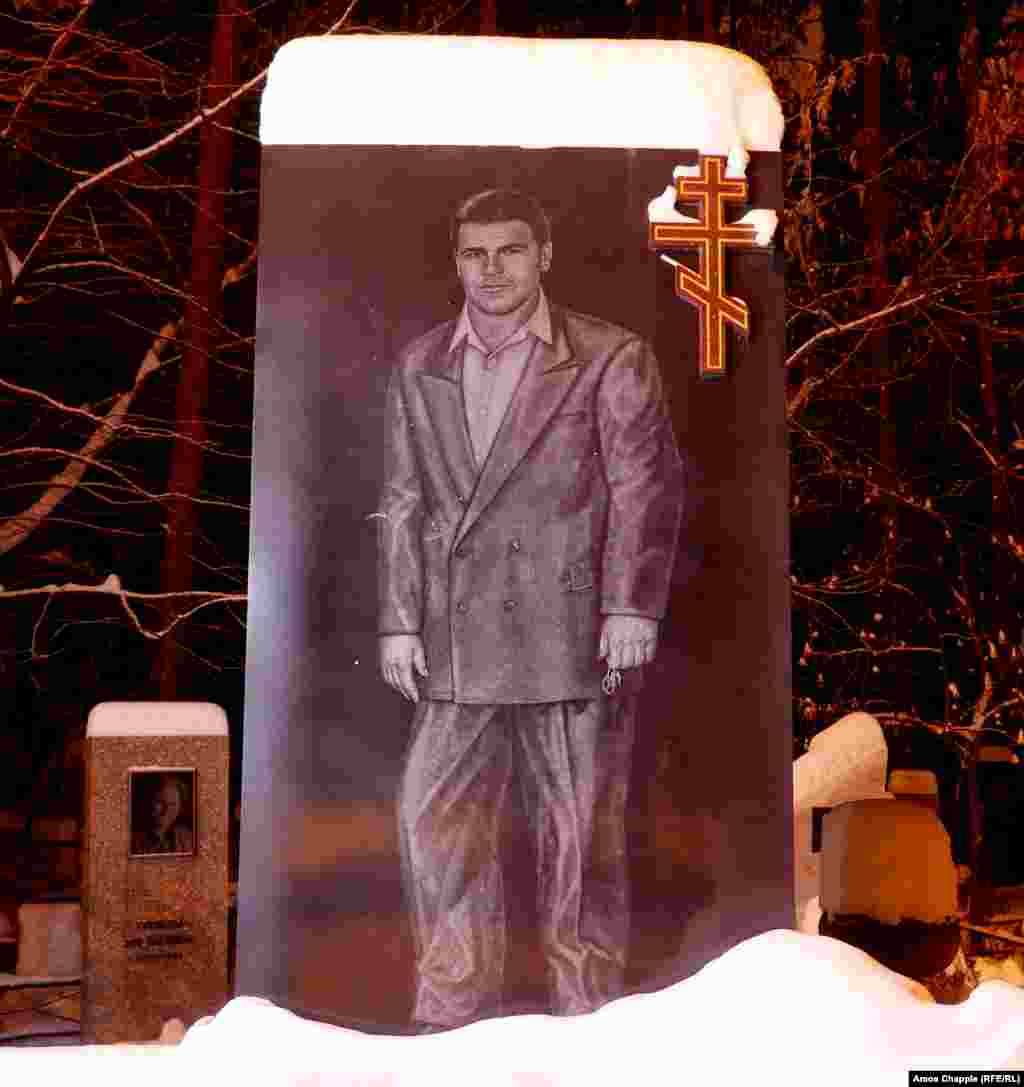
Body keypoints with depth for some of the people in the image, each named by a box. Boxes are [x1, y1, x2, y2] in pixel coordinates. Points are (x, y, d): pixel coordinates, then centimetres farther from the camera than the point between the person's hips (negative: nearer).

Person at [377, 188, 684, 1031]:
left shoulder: (611, 359, -1)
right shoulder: (420, 367, 11)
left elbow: (647, 488, -4)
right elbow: (406, 502, 10)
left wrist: (632, 609, -12)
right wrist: (401, 621, 5)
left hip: (574, 636, -3)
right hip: (462, 644, 4)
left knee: (580, 826, 7)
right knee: (438, 817, 4)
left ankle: (590, 1001, 25)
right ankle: (453, 1008, 21)